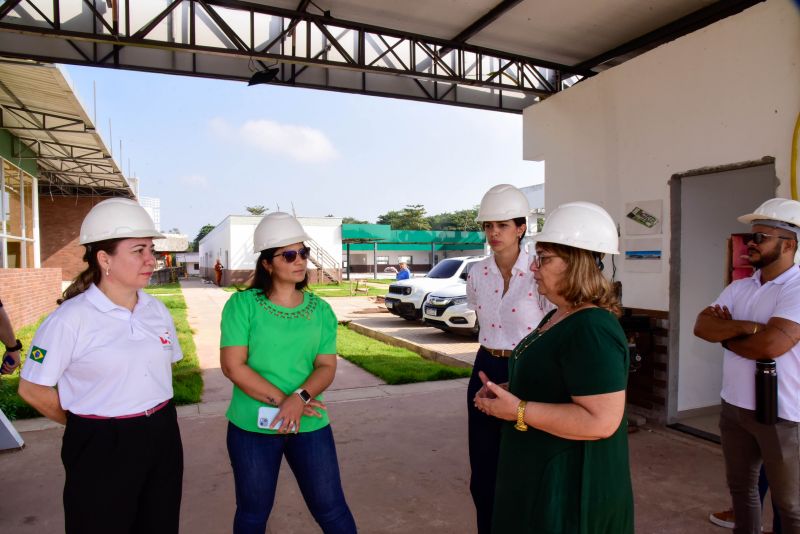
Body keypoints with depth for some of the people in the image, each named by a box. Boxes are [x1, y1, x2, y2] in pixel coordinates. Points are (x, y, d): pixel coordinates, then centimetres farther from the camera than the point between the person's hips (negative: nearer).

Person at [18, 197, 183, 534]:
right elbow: (32, 390, -7)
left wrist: (151, 412, 10)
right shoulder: (71, 318, -14)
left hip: (162, 440, 5)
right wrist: (87, 424, 2)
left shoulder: (156, 310, 2)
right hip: (100, 448, -5)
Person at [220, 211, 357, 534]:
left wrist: (300, 398, -21)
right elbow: (233, 366, -12)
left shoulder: (320, 310, 1)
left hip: (310, 425, 2)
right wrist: (282, 401, -16)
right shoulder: (242, 304, -7)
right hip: (252, 426, -1)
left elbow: (327, 366, -3)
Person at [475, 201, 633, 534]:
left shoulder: (592, 330, -25)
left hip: (571, 483, -9)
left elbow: (602, 421, -30)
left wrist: (518, 410, -26)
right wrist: (505, 392, 1)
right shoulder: (557, 316, 6)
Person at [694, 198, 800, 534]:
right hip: (734, 406, 7)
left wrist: (725, 334, -9)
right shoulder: (739, 288, 6)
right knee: (740, 487, 22)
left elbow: (770, 345, -27)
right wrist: (742, 326, -21)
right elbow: (701, 326, -3)